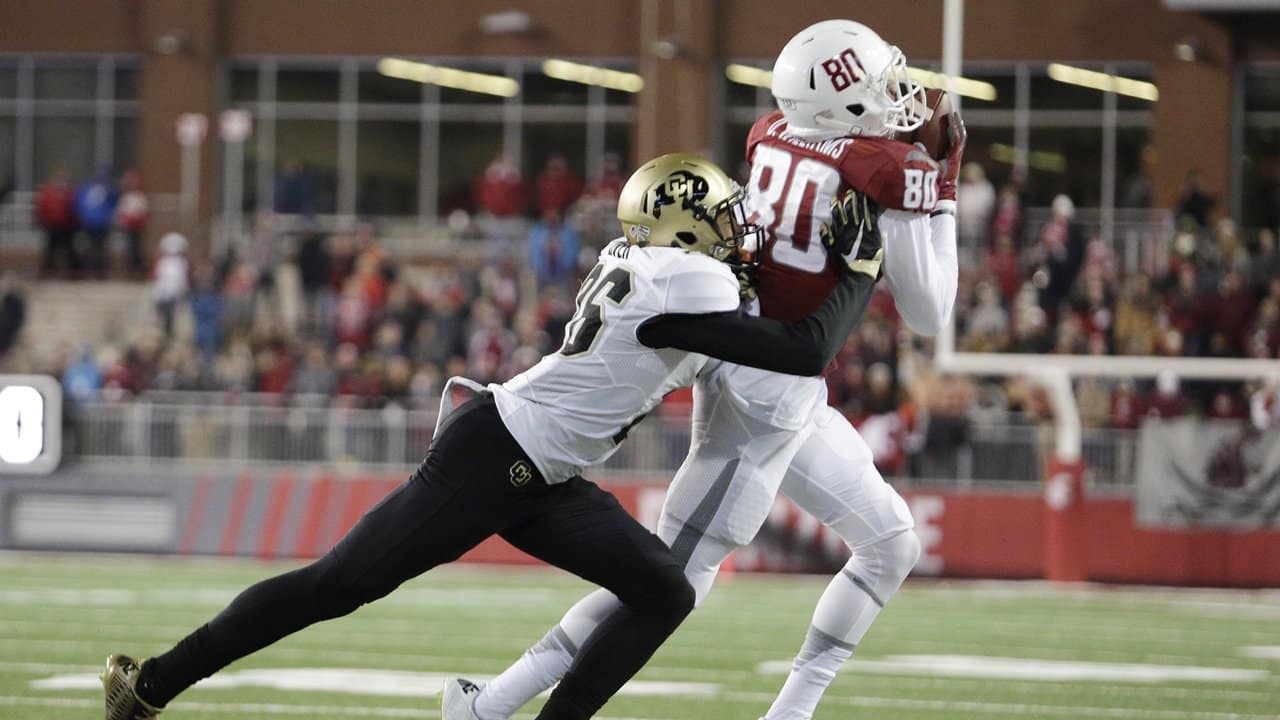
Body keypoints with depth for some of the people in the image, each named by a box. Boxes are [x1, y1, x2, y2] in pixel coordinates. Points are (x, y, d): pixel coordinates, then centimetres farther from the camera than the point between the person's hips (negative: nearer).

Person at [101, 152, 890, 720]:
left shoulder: (638, 264, 10)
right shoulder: (686, 285, -18)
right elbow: (806, 354, -17)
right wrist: (862, 271, -6)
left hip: (538, 481, 10)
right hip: (492, 459, -10)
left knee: (664, 594, 2)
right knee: (338, 584, -3)